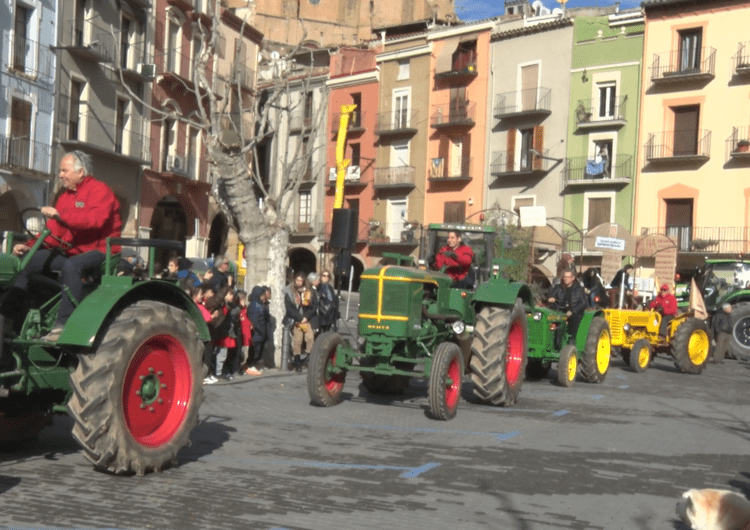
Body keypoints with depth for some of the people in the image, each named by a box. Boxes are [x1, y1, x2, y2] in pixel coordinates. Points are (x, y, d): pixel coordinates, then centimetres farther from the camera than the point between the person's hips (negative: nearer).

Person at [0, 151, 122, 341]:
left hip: (98, 251, -8)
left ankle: (63, 326, -40)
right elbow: (53, 232, 15)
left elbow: (96, 219, -26)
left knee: (71, 266, -39)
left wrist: (60, 215, -28)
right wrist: (29, 246, 0)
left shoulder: (99, 190, -7)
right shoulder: (65, 196, 19)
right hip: (69, 252, 9)